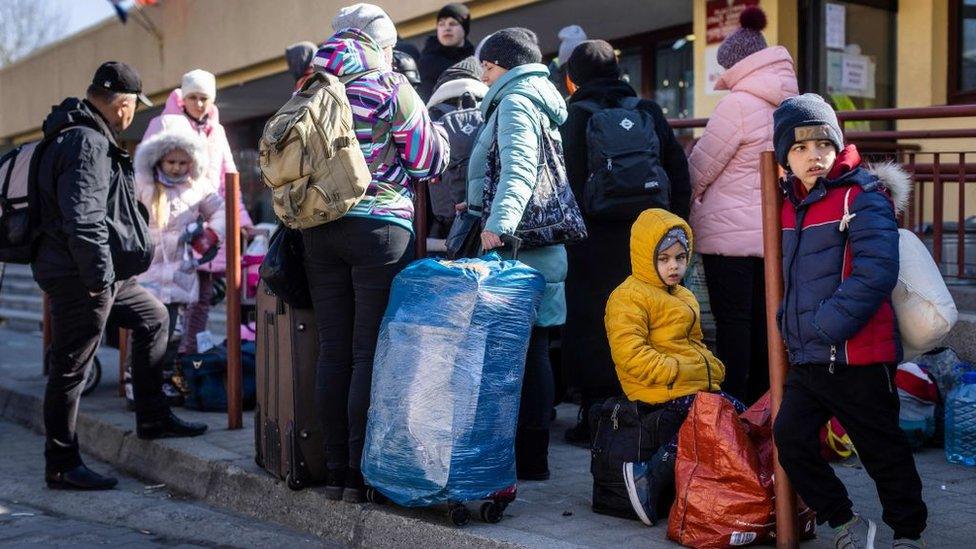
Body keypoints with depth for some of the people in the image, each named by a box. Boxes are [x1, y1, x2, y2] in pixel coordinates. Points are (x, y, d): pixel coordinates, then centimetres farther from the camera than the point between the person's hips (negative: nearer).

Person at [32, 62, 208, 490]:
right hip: (78, 277, -11)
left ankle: (153, 419, 29)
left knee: (152, 318, 22)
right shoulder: (86, 143, -18)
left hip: (105, 274, 11)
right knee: (70, 368, -3)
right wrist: (98, 276, -22)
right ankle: (61, 467, 6)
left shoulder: (89, 136, 16)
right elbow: (82, 219, -26)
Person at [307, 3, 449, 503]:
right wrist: (433, 131, 18)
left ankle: (336, 471, 13)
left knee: (333, 351, 9)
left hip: (319, 231, 5)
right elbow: (429, 161, 0)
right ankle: (362, 474, 0)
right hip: (380, 227, -5)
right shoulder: (390, 88, -4)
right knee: (370, 352, -2)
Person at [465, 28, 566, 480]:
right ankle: (530, 454, 16)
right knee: (529, 350, 11)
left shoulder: (516, 100, -7)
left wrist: (499, 223, -34)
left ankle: (531, 459, -3)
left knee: (524, 350, -7)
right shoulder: (541, 99, 24)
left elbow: (518, 168, -23)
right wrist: (481, 204, 39)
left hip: (520, 251, -10)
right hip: (541, 249, 10)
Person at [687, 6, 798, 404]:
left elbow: (700, 168, -7)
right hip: (774, 232, 7)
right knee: (761, 322, 11)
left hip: (730, 232, -7)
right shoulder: (790, 103, 10)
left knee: (732, 323, -3)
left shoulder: (737, 103, -13)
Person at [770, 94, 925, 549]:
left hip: (858, 357, -7)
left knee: (883, 449, 5)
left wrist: (825, 326, -20)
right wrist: (790, 323, 13)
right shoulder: (790, 203, 11)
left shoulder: (862, 196, -11)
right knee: (791, 437, 4)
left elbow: (875, 274, -21)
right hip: (805, 358, 7)